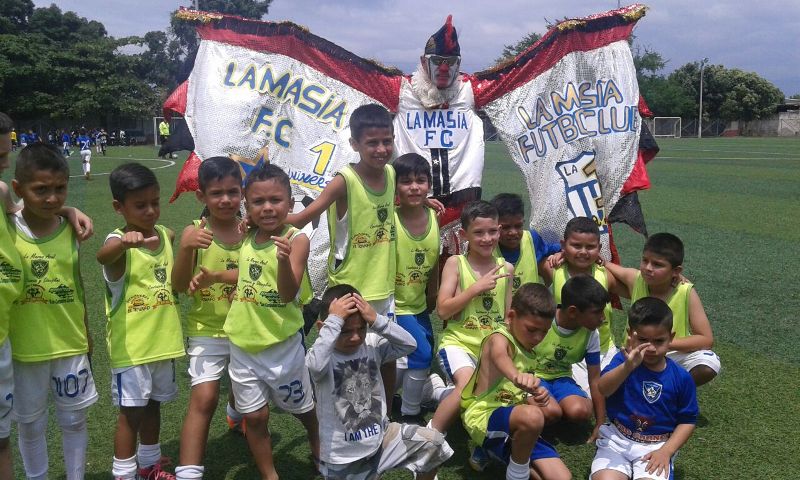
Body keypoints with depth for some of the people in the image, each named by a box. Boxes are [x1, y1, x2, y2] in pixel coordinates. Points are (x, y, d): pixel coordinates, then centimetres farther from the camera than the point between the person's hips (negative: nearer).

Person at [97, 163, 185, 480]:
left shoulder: (166, 235, 3)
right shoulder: (119, 242, -16)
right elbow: (103, 256, -43)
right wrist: (124, 242, -62)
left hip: (163, 340, 6)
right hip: (130, 344, -6)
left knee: (153, 404, 20)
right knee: (131, 412, 2)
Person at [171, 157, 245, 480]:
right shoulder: (195, 232, -12)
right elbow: (179, 286, -16)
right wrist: (185, 248, -32)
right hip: (208, 330, -3)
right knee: (203, 398, -12)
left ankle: (237, 412, 59)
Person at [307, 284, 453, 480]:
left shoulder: (371, 344, -6)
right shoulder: (323, 355, -19)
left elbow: (409, 344, -17)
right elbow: (316, 366, -43)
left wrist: (376, 320, -27)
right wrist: (334, 319, -37)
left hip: (380, 436, 4)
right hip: (343, 457, -4)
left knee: (433, 442, -10)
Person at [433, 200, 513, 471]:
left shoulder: (506, 268, 8)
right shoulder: (455, 263, -3)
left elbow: (509, 316, 14)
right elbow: (442, 310, -10)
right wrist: (477, 288, -13)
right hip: (459, 342, -4)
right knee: (469, 383, -33)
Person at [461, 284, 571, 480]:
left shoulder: (529, 353, 16)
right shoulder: (499, 339, -9)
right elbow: (499, 357, -36)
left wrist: (535, 398, 3)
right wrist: (517, 375, -61)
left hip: (517, 426, 8)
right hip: (484, 416, -8)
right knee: (532, 417, -38)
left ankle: (494, 452, 11)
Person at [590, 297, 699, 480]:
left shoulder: (681, 377, -2)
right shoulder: (623, 360, -7)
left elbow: (687, 421, 7)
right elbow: (602, 389, -27)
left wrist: (666, 451, -6)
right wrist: (628, 367, -45)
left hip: (656, 447, 1)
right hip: (617, 440, 0)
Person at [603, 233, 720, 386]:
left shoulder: (686, 292, -18)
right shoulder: (635, 279, -13)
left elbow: (706, 340, -18)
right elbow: (605, 265, 7)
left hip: (674, 354, 0)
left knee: (709, 365, -29)